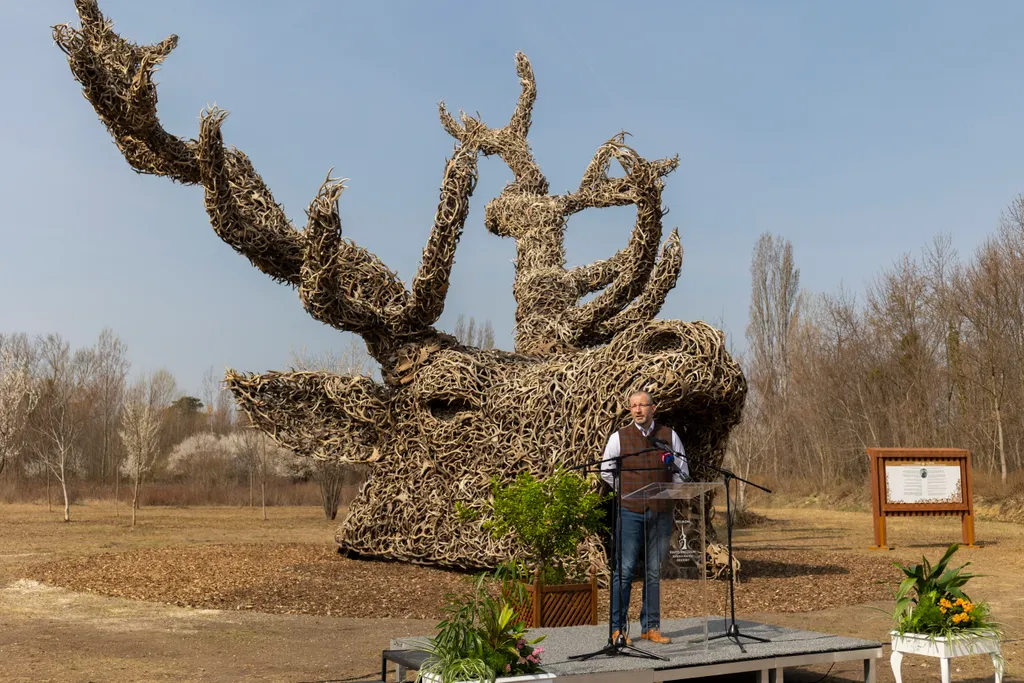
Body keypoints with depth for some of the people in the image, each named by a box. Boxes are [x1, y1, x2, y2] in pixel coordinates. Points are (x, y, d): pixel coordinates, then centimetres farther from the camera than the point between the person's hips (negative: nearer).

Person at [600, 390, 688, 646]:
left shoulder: (670, 436, 7)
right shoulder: (619, 437, 3)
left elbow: (682, 473, 14)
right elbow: (606, 471, 10)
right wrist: (627, 492, 5)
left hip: (661, 512, 2)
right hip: (630, 512, -2)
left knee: (655, 572, 7)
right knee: (624, 570, -5)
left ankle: (650, 627, 14)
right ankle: (618, 629, 1)